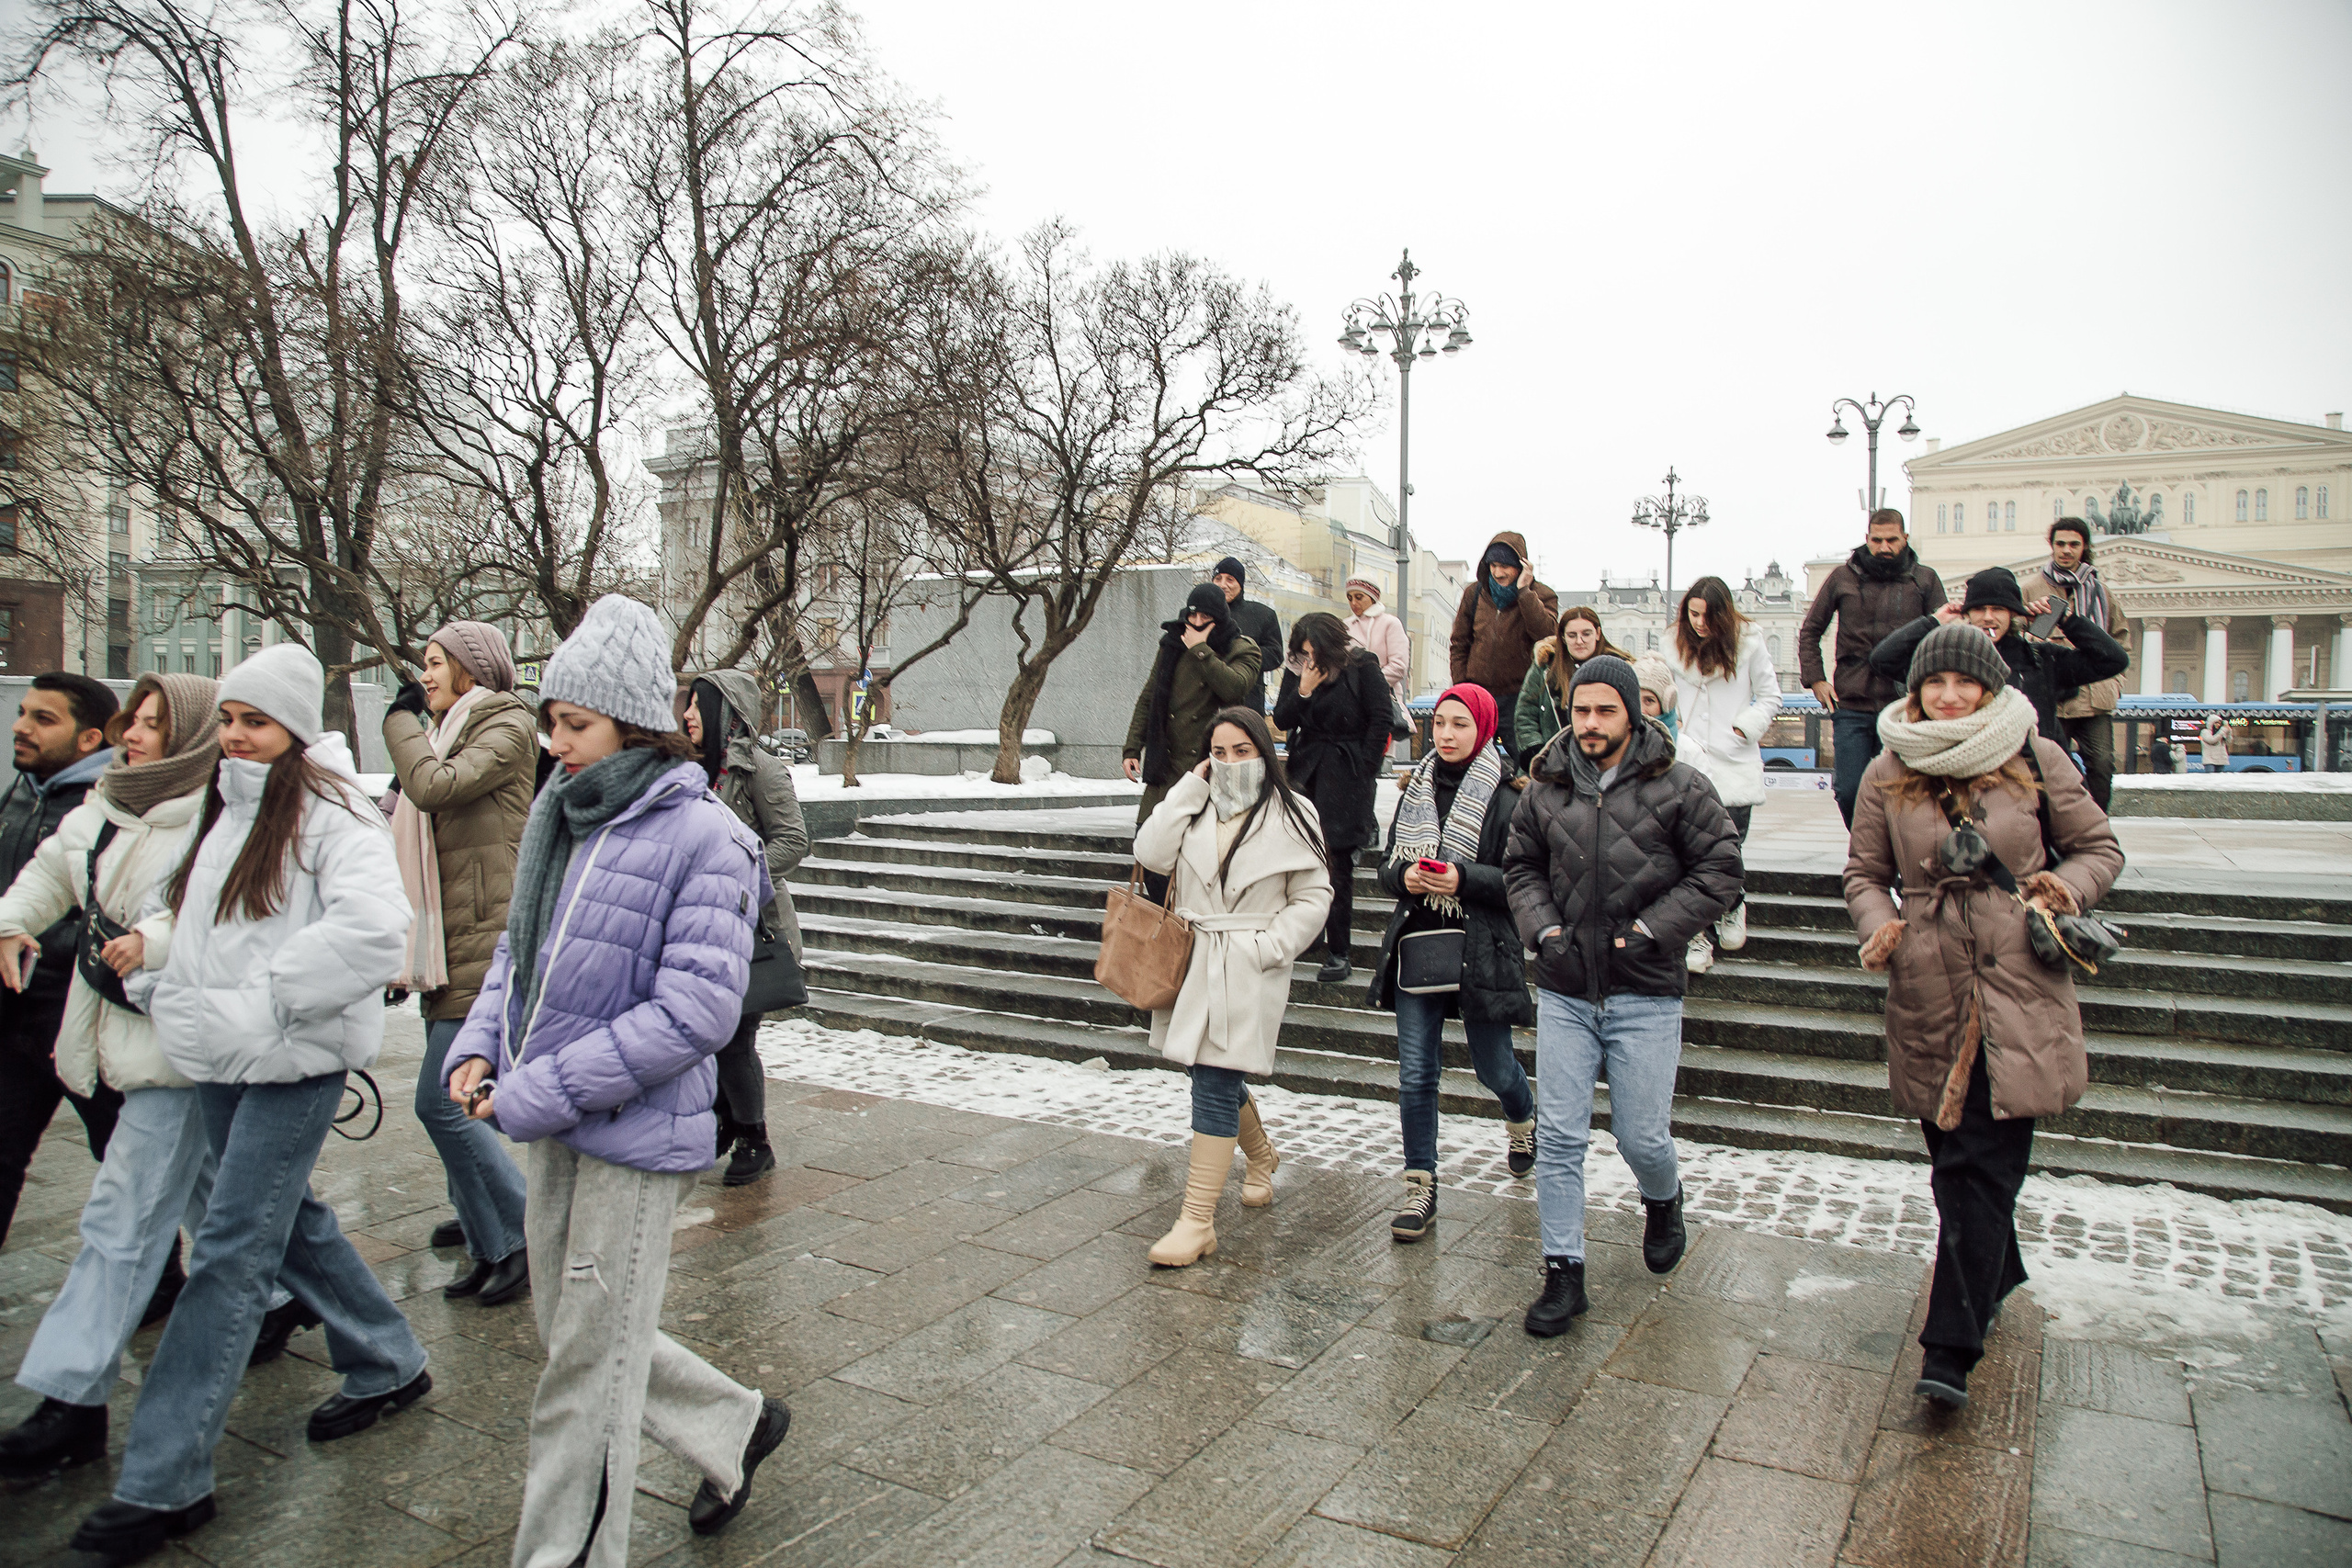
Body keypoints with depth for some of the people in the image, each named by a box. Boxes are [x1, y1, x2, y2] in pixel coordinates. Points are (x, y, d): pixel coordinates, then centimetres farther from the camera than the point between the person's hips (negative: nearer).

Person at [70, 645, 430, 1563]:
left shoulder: (333, 817, -14)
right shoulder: (221, 813, 13)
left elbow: (373, 931, -28)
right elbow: (171, 910, 22)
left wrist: (260, 1003, -24)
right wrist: (152, 983, 4)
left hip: (293, 1065, -9)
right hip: (218, 1060, 9)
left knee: (229, 1255, -4)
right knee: (286, 1219, 18)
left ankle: (163, 1481, 6)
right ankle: (387, 1366, 36)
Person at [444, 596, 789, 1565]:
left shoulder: (703, 839, -18)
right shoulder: (561, 818, 5)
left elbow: (694, 1013, -23)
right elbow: (519, 949, 16)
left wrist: (540, 1094, -21)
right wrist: (479, 1047, -2)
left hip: (635, 1134, -8)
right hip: (556, 1132, 8)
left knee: (588, 1366, 6)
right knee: (570, 1330, 21)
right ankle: (736, 1427, 41)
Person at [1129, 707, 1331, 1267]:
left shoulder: (1290, 814, -3)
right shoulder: (1196, 806, 8)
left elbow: (1312, 899, -2)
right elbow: (1152, 854, -8)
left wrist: (1265, 949, -12)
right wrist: (1190, 789, -7)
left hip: (1249, 970, -5)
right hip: (1195, 961, 5)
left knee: (1215, 1085, -9)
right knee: (1220, 1078, 19)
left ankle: (1198, 1222, -3)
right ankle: (1260, 1154, 48)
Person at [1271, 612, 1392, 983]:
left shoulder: (1362, 667, -6)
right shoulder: (1295, 670, 6)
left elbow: (1380, 720, -3)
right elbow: (1282, 721, 3)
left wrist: (1364, 769, -5)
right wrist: (1304, 691, -12)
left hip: (1347, 775, -4)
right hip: (1306, 770, 4)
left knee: (1338, 863, -6)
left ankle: (1338, 953, -1)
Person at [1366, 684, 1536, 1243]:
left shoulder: (1506, 798, -7)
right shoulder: (1417, 788, 9)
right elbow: (1387, 865, 12)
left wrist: (1464, 879, -22)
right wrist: (1404, 876, -10)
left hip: (1482, 950, -4)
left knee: (1493, 1066, 11)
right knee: (1415, 1075, 1)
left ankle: (1522, 1120, 46)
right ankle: (1420, 1191, 11)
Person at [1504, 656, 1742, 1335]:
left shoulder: (1678, 787, -4)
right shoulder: (1545, 789, 5)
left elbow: (1719, 870, -3)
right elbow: (1521, 868, 14)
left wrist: (1650, 930, -12)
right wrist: (1544, 929, -2)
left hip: (1646, 995, -2)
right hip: (1564, 992, 3)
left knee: (1642, 1137, 6)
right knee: (1558, 1137, 2)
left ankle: (1663, 1200, 42)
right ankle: (1564, 1273, 14)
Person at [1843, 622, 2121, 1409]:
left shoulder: (2037, 761, 1)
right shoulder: (1887, 775, 4)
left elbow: (2099, 847, 11)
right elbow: (1865, 870, 12)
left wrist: (2069, 887, -10)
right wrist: (1878, 923, -8)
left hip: (2018, 988, -2)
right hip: (1929, 991, 2)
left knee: (1984, 1166, -6)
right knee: (1955, 1162, 12)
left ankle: (1951, 1347, -3)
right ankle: (1996, 1278, 38)